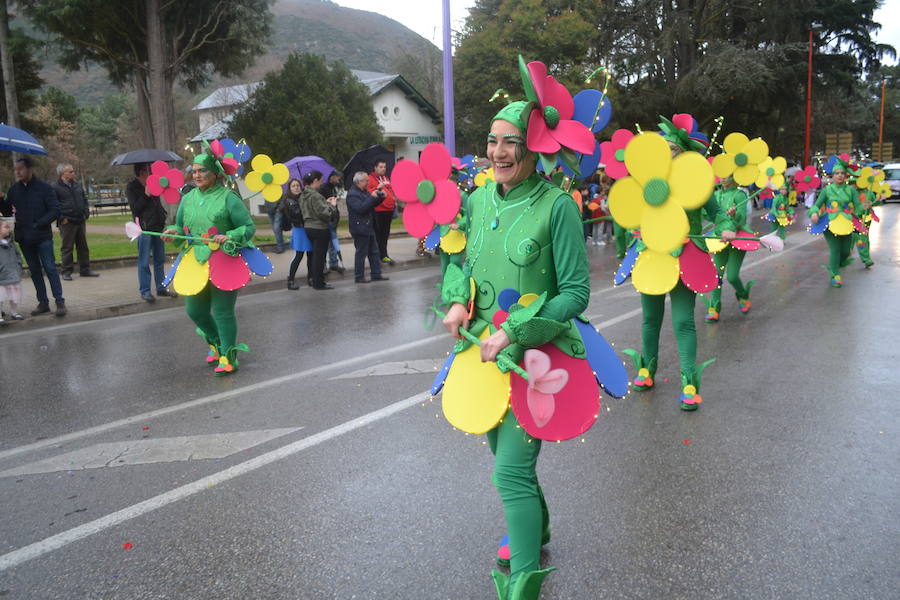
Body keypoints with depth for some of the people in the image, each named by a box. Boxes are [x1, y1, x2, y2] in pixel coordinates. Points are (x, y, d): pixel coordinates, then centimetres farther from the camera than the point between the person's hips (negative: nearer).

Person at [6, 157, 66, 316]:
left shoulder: (44, 188, -5)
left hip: (42, 237, -5)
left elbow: (55, 210, -8)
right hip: (24, 237, 5)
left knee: (50, 268, -5)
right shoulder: (14, 189, 7)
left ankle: (60, 302, 0)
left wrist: (38, 224, -15)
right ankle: (43, 303, 16)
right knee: (34, 270, 9)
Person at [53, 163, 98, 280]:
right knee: (66, 248, 0)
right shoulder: (56, 188, -6)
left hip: (80, 221, 6)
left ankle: (85, 270, 18)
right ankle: (66, 272, 7)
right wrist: (61, 218, -13)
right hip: (67, 222, -6)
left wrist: (86, 213, 11)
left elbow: (84, 200, 22)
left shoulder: (77, 185, 14)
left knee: (83, 246, 10)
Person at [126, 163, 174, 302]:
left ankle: (161, 288, 18)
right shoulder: (132, 187, -2)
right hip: (144, 227, -6)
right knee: (144, 262, -3)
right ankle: (144, 291, 3)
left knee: (160, 259, 10)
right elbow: (135, 208, -10)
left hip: (158, 226, 6)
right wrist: (146, 195, -16)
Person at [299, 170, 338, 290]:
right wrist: (332, 205, -5)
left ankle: (315, 280, 23)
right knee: (319, 256, 0)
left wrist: (325, 202, 9)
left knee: (315, 255, 16)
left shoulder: (304, 195, 7)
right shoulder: (315, 196, -20)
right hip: (320, 229, -9)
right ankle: (319, 283, 6)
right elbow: (324, 213, -22)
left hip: (309, 227, 9)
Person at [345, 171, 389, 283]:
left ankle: (376, 274, 18)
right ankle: (359, 277, 5)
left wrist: (381, 197, 4)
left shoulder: (365, 191, 14)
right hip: (359, 228, -10)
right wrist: (372, 197, -25)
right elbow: (360, 208, -26)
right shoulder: (352, 194, -15)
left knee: (374, 252, 12)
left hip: (368, 227, 10)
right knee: (361, 253, -3)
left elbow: (372, 204, 22)